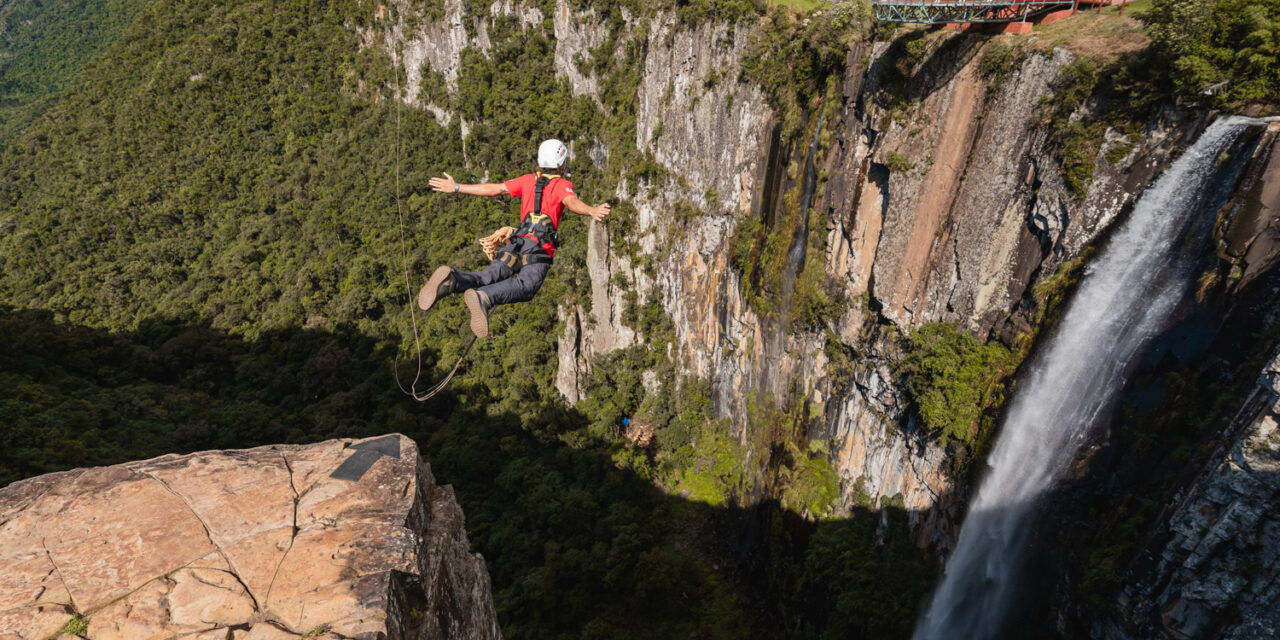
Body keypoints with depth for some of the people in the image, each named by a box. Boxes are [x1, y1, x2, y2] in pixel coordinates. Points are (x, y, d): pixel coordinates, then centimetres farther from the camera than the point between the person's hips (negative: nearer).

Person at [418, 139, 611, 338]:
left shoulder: (528, 180, 25)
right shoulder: (563, 185, 11)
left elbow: (493, 189, 27)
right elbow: (572, 202, -12)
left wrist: (455, 187, 37)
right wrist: (592, 211, -32)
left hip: (517, 242, 5)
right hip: (541, 247, -5)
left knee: (488, 277, -12)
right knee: (525, 287, -25)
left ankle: (451, 279, -42)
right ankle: (483, 298, -52)